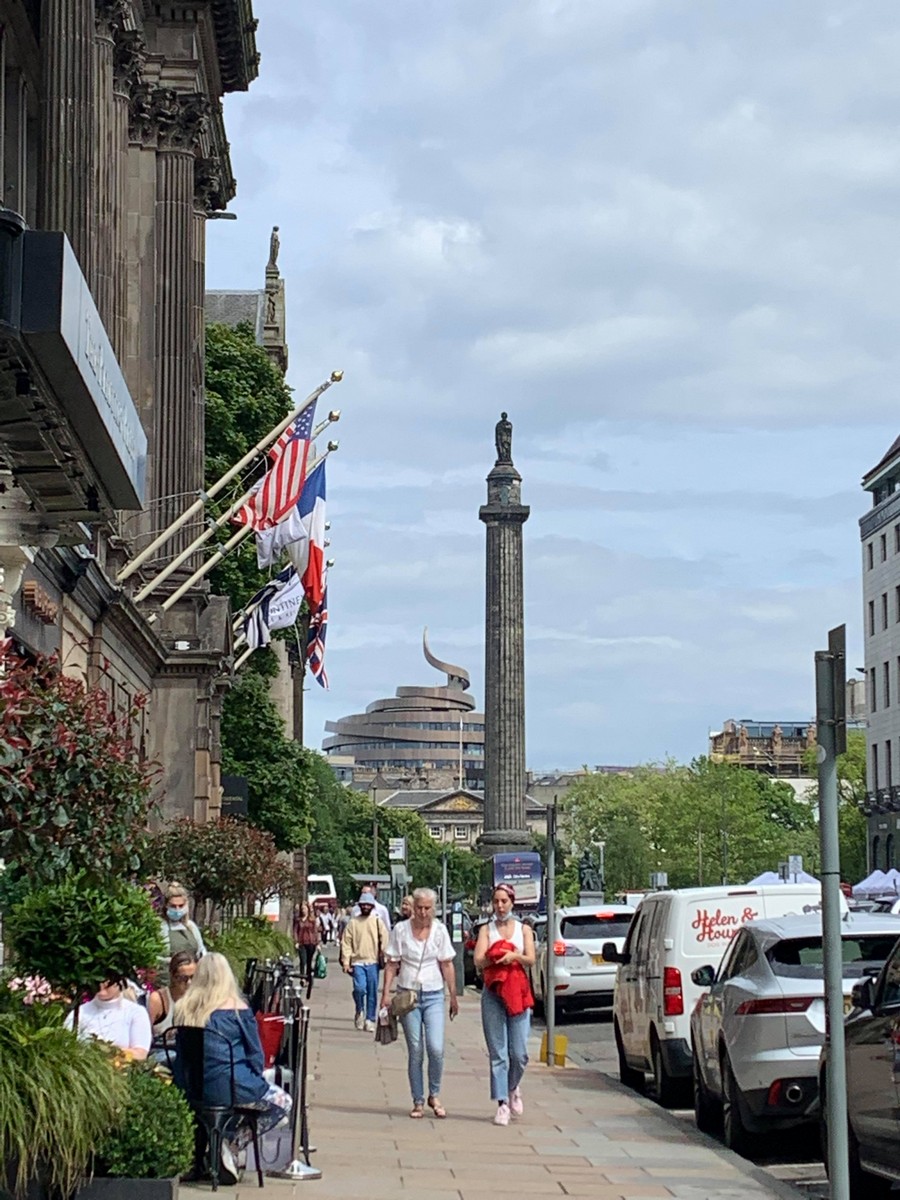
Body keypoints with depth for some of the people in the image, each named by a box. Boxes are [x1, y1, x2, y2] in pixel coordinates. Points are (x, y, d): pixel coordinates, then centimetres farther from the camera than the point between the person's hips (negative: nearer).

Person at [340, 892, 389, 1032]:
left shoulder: (378, 922, 7)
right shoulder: (353, 922, 6)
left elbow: (385, 940, 5)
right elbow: (346, 943, 4)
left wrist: (383, 955, -8)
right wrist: (346, 962, -3)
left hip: (373, 962, 1)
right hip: (357, 961, -1)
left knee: (372, 993, 2)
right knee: (359, 988, -16)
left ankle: (370, 1020, 11)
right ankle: (359, 1011, 10)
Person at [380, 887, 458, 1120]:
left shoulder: (439, 930, 3)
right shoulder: (400, 929, 0)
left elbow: (447, 965, 7)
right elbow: (392, 963, 4)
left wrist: (453, 996, 7)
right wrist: (386, 992, -5)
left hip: (433, 995, 0)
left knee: (436, 1048, -12)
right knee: (415, 1051, 1)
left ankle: (434, 1095, 9)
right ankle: (418, 1102, 10)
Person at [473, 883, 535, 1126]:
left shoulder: (523, 929, 11)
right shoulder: (486, 929, 9)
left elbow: (531, 960, -1)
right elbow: (478, 961, -5)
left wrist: (514, 956, -20)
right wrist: (498, 957, -21)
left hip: (518, 993, 1)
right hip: (493, 994, -1)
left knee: (519, 1053, -3)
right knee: (498, 1052, -4)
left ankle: (513, 1088, 25)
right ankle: (502, 1104, -1)